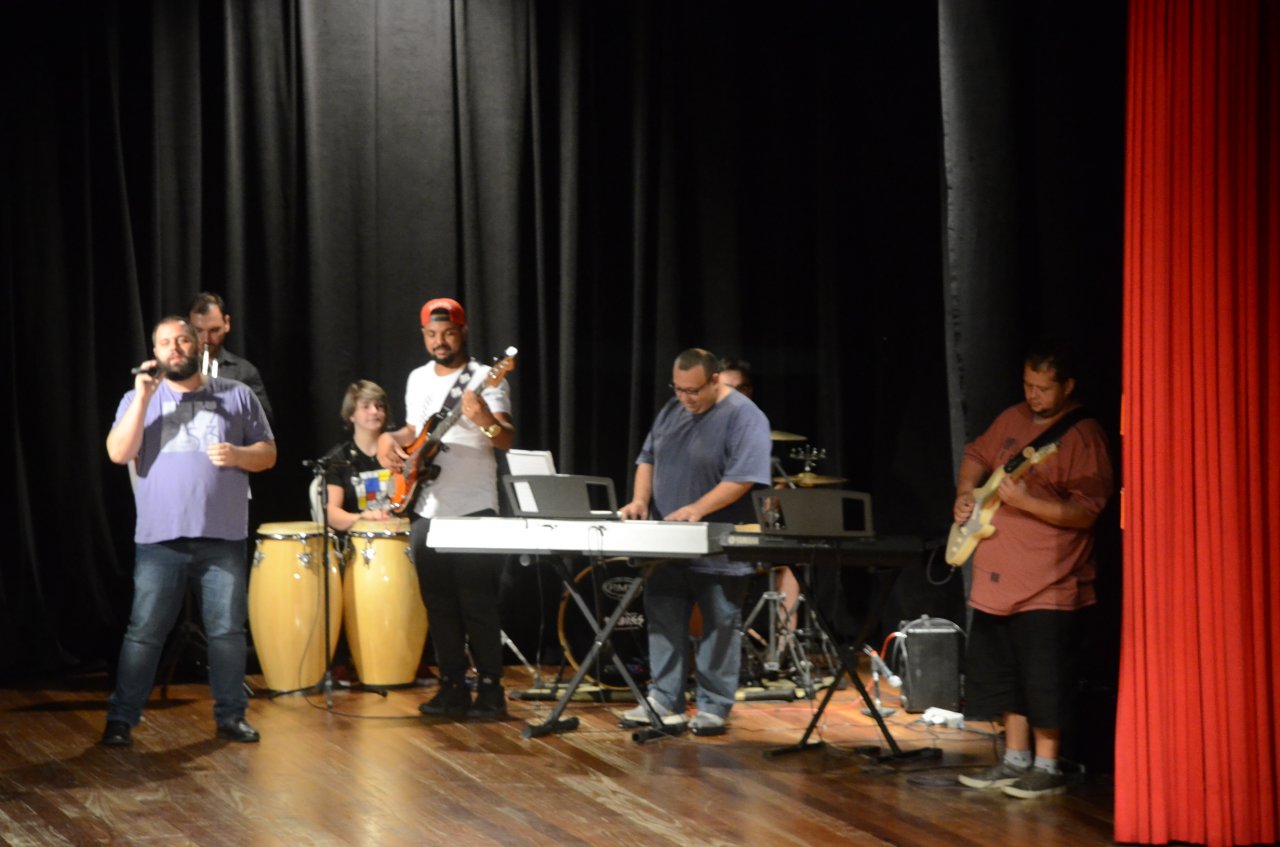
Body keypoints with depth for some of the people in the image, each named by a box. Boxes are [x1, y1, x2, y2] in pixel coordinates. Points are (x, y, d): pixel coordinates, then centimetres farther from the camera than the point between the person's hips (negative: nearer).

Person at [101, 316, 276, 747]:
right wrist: (143, 397, -13)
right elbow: (118, 453, -8)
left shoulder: (236, 395, 9)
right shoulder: (139, 398, 7)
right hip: (159, 538, -1)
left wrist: (238, 455, -11)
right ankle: (121, 719, 5)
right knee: (144, 632, -1)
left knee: (227, 630, 6)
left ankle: (230, 714, 17)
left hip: (223, 539, 1)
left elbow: (268, 453, 10)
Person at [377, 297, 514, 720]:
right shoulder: (418, 380, 13)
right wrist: (392, 440, 4)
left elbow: (508, 440, -18)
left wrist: (485, 420, -39)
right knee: (438, 604, 9)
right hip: (426, 512, 6)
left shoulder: (484, 380, -7)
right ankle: (453, 688, 16)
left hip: (474, 512, -6)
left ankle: (490, 689, 1)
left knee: (478, 604, -6)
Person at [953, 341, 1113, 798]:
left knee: (1043, 678, -5)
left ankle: (1047, 767, 9)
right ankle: (1015, 759, 27)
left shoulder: (1083, 435, -12)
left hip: (1048, 586, -8)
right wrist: (966, 492, 9)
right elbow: (976, 454, 28)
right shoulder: (1012, 419, 10)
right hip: (996, 579, 8)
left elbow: (1086, 511, -19)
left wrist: (1026, 501, -27)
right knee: (999, 671, 14)